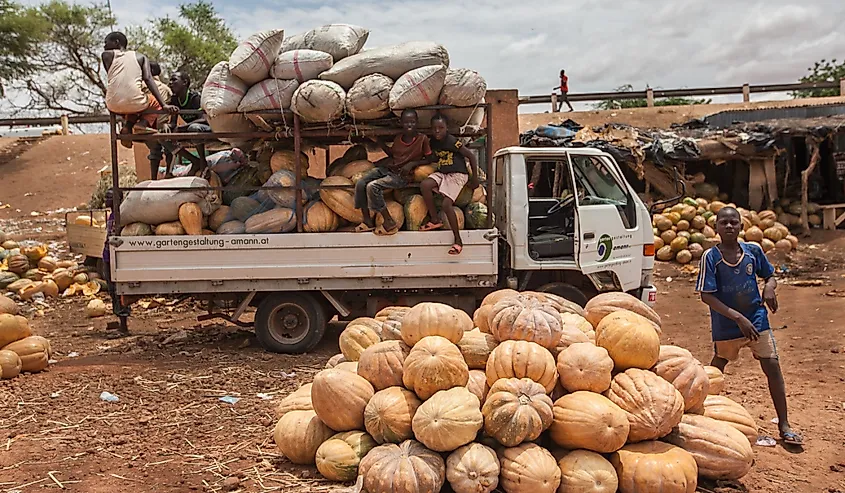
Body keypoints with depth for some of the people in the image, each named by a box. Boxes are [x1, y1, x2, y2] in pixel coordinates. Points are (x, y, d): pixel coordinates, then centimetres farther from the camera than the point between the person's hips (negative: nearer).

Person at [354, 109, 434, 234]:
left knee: (372, 187, -27)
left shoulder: (422, 139, -7)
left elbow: (430, 159, -3)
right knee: (360, 184, -11)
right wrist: (378, 141, 15)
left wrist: (412, 163, -15)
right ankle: (368, 222, 1)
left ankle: (389, 223, -14)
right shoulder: (398, 138, 11)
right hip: (387, 168, 7)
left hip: (401, 175, -7)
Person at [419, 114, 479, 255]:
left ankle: (458, 241, -11)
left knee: (447, 204, -24)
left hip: (457, 174, -7)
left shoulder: (452, 142, -15)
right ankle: (435, 220, -6)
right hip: (441, 173, 7)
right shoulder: (433, 143, 6)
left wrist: (474, 178, -6)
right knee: (424, 185, -23)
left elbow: (471, 156, -9)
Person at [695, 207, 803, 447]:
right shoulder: (710, 257, -15)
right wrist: (738, 317, -23)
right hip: (725, 325, -2)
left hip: (757, 319, 2)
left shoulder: (753, 251, -4)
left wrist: (769, 287, -12)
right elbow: (706, 295, -17)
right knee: (718, 365, 16)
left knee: (772, 366, -4)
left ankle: (784, 425, 5)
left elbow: (770, 275, 13)